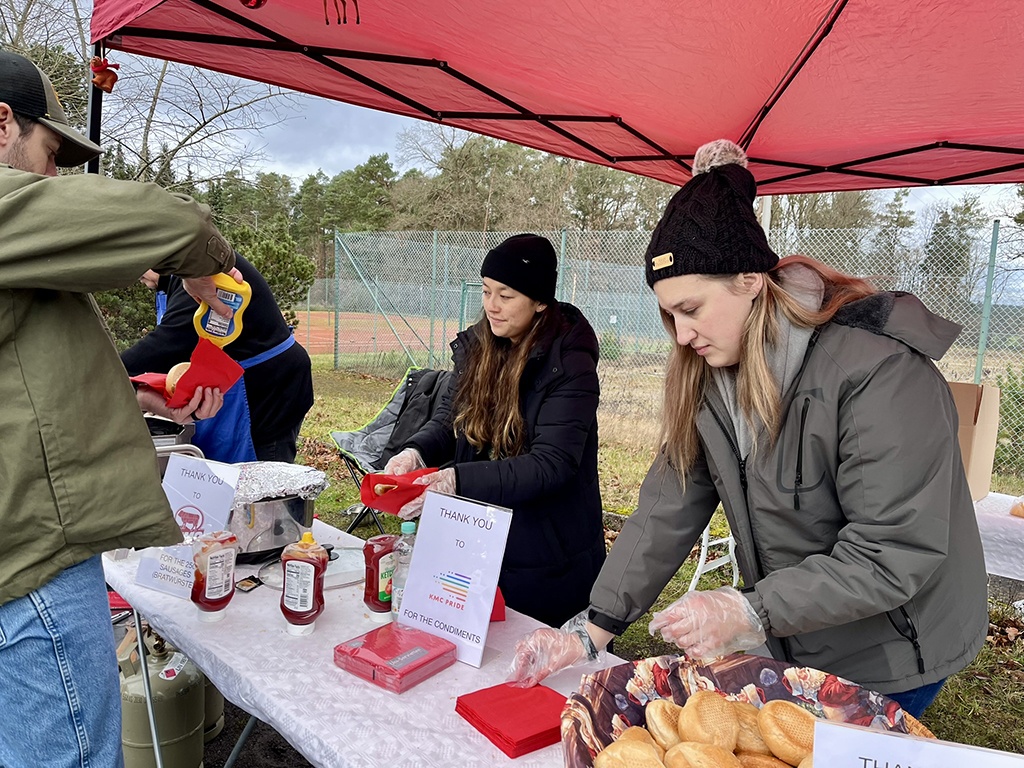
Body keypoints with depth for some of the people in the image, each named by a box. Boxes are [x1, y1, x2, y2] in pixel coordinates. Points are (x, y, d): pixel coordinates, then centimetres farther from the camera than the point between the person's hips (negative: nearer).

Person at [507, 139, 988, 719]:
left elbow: (896, 556, -28)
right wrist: (592, 635, -13)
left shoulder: (882, 373, -29)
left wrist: (751, 613, -33)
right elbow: (668, 509, -9)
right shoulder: (708, 374, -7)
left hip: (891, 654, -5)